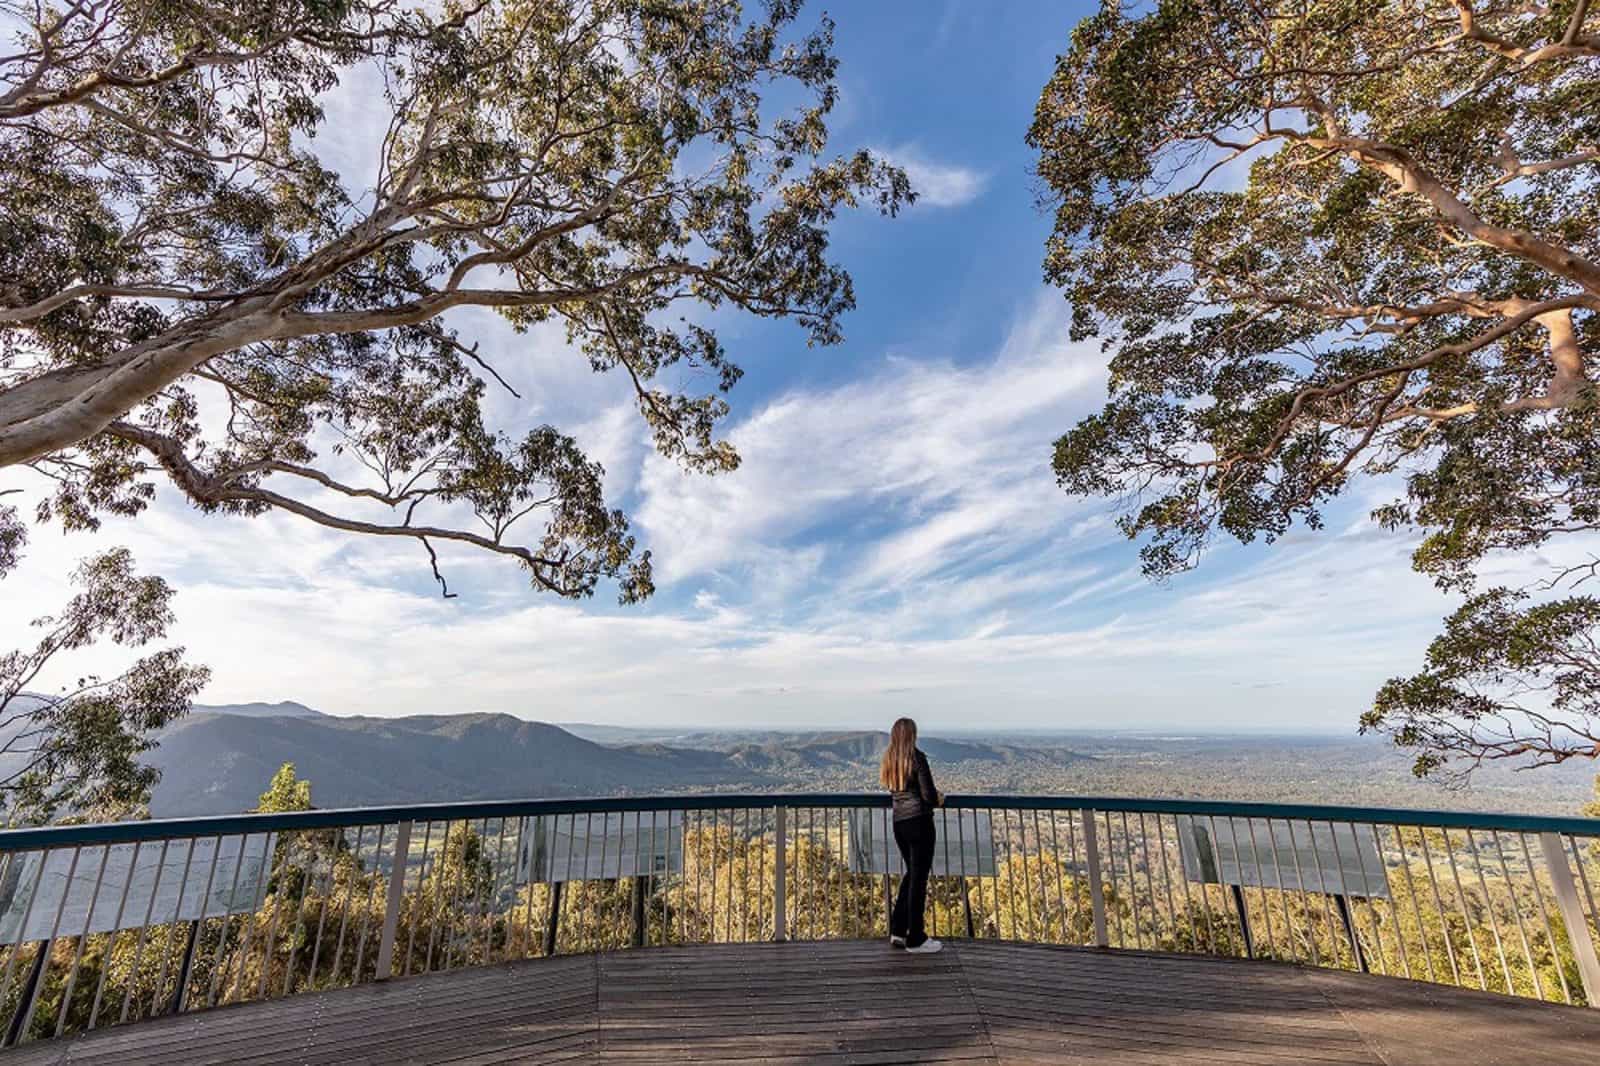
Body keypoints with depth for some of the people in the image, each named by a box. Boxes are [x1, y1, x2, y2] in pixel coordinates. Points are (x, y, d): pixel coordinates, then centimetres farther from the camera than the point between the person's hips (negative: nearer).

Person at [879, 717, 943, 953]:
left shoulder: (889, 761, 7)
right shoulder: (917, 757, -13)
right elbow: (929, 795, -15)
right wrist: (939, 799, 9)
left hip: (899, 823, 7)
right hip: (919, 821, -6)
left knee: (911, 874, 21)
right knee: (919, 878, 5)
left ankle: (897, 930, 24)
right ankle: (915, 940, 15)